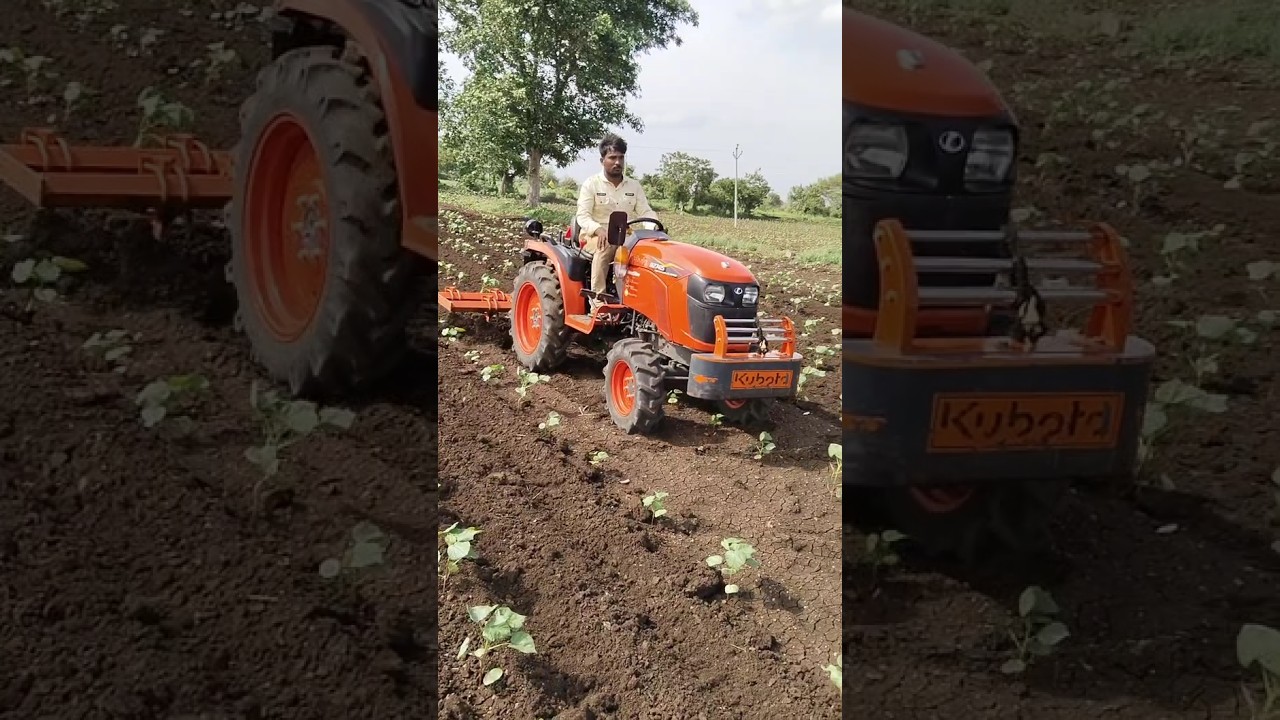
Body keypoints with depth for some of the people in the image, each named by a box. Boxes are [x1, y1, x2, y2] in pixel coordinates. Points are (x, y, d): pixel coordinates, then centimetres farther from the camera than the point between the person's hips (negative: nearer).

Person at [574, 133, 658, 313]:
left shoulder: (634, 186, 12)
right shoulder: (591, 184, -1)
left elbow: (646, 212, 6)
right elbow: (583, 216, -9)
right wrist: (599, 230, -30)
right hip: (595, 236, -4)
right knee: (606, 246, -39)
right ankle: (598, 302, -42)